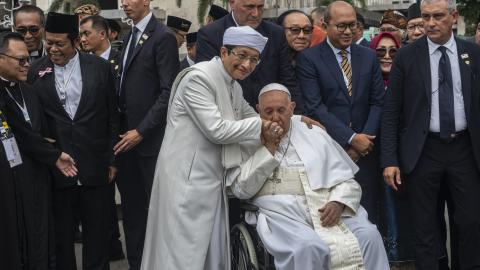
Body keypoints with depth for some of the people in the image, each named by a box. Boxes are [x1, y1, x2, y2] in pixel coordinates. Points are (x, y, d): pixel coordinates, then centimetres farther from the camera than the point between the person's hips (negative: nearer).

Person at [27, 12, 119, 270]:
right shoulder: (36, 72, 0)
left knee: (97, 234, 9)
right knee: (61, 235, 10)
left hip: (94, 167, 0)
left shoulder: (99, 67, 1)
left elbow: (112, 117, 4)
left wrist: (112, 160, 3)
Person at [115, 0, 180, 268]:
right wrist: (119, 127, 7)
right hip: (126, 135, 7)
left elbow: (168, 92, -15)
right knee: (131, 207, 10)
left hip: (149, 138, -7)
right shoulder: (129, 36, 15)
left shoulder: (163, 37, -10)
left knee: (154, 207, 2)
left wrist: (141, 131, -15)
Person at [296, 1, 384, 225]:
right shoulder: (308, 59, -3)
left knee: (367, 218, 4)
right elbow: (315, 107, -10)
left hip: (365, 149, 3)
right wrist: (351, 138, -14)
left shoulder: (368, 57, 11)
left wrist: (364, 139, -6)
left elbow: (378, 102, 8)